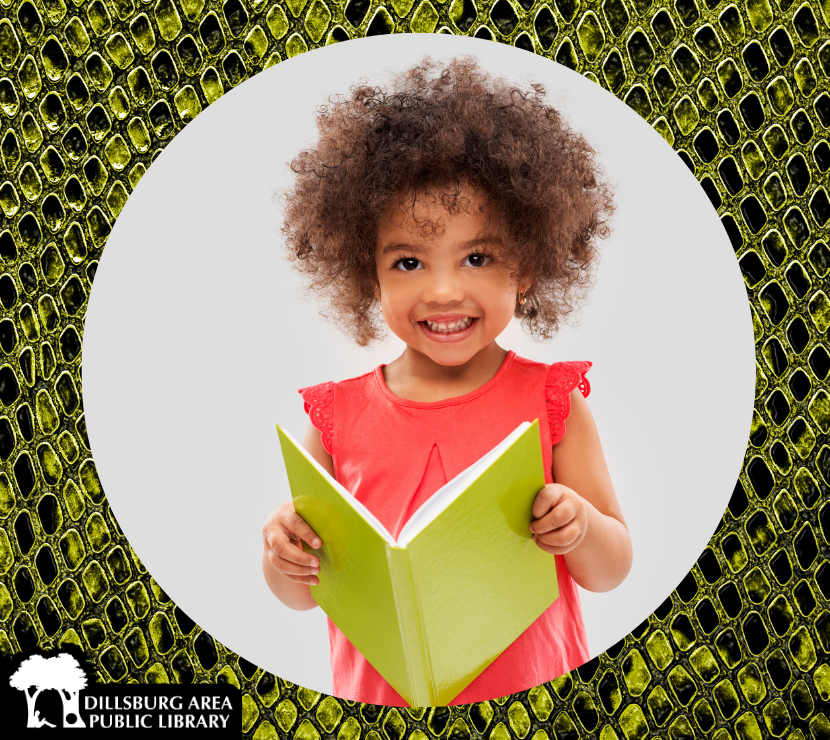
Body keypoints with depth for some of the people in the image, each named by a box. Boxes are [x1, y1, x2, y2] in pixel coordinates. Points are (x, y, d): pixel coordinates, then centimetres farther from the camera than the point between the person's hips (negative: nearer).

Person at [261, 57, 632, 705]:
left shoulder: (552, 403, -10)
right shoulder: (339, 417, -8)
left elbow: (612, 572, -3)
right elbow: (303, 596, 1)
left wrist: (581, 527, -24)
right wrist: (284, 558, -21)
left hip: (533, 701, 0)